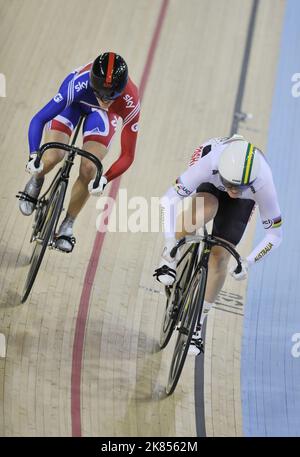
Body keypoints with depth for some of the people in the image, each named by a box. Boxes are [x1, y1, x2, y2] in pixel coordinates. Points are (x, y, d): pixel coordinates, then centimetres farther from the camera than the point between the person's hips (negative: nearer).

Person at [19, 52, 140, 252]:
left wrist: (104, 179, -45)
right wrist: (34, 156, -50)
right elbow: (38, 119, -38)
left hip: (104, 115, 1)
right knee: (52, 157, -22)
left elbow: (127, 155, -32)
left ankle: (67, 226, 8)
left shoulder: (131, 103, -39)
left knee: (88, 170, -15)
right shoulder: (79, 83, -43)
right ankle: (36, 181, 16)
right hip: (74, 101, -1)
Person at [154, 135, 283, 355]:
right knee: (203, 211, -37)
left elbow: (275, 234, -27)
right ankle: (169, 260, -10)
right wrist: (170, 242, -46)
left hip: (243, 202, 1)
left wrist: (248, 262, -35)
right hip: (209, 186, 0)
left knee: (219, 257, -7)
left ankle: (197, 324, 10)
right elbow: (169, 199, -38)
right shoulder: (209, 164, -45)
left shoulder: (262, 184, -41)